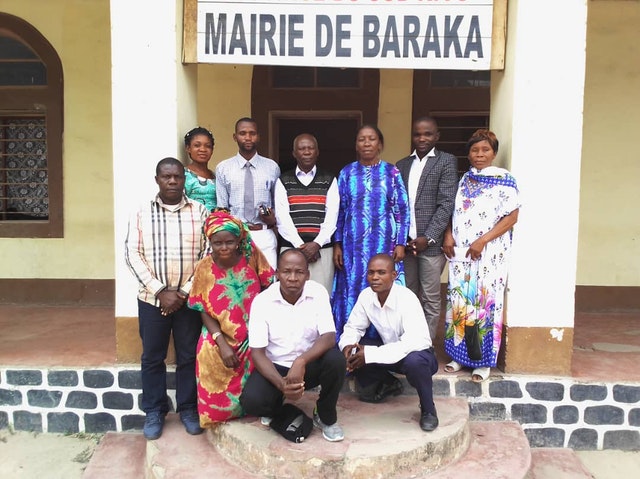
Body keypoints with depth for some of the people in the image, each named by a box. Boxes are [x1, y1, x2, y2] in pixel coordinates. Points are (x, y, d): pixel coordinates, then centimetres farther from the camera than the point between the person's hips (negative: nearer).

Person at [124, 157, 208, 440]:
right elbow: (132, 255, -4)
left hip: (190, 298, 0)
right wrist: (160, 291, -12)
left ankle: (188, 408, 25)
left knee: (188, 356, 9)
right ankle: (154, 410, 26)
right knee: (152, 357, 10)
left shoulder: (199, 212, 0)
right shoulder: (142, 214, 1)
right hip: (152, 298, 1)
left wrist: (183, 292, -9)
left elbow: (209, 254, -3)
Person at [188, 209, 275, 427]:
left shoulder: (252, 255, -10)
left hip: (254, 334, 0)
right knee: (209, 355, -21)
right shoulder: (204, 268, -8)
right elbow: (205, 312, -5)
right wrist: (222, 343, -16)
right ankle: (219, 413, 4)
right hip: (221, 336, 0)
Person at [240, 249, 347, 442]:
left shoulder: (318, 292, -13)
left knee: (336, 359, -31)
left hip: (310, 364, 1)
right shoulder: (262, 301, -15)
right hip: (275, 366, 0)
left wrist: (301, 361, -38)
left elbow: (329, 337, -20)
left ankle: (326, 417, -2)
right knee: (251, 401, -28)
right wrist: (281, 384, -32)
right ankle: (278, 412, 11)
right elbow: (257, 352, -16)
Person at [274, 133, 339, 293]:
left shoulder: (329, 180, 9)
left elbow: (332, 216, 1)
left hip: (322, 248, 0)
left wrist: (317, 243, -11)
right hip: (291, 248, 0)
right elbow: (282, 217, 0)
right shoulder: (283, 181, 9)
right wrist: (300, 245, -10)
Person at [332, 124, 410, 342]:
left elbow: (402, 209, 2)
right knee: (352, 291, 4)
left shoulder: (392, 172, 2)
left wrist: (400, 243, -5)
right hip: (354, 244, 1)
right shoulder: (347, 173, 6)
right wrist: (337, 244, 2)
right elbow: (339, 210, 6)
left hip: (384, 244, -1)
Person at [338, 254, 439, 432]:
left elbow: (417, 341, -39)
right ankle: (388, 384, 12)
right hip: (389, 350, 6)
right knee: (351, 352, -13)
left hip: (417, 353, -6)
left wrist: (371, 355, -40)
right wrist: (347, 346, -26)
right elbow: (353, 327, -1)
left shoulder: (407, 298, -28)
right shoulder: (366, 296, -11)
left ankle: (428, 409, -8)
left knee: (414, 361, -39)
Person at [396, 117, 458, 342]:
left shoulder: (447, 161, 1)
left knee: (430, 299, 4)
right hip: (405, 242, 4)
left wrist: (428, 238, -13)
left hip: (430, 243, -4)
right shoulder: (402, 165, 14)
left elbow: (447, 203, -7)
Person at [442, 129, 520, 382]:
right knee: (459, 302, 7)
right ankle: (460, 355, 20)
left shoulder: (504, 180, -4)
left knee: (485, 302, -1)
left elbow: (512, 217, -9)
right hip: (460, 252, 5)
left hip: (489, 254, -5)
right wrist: (448, 235, -2)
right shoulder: (464, 179, 12)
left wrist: (482, 240, -16)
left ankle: (483, 361, 12)